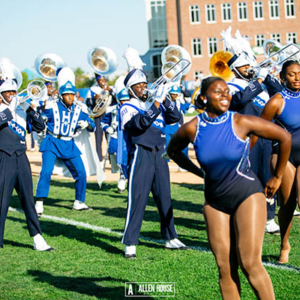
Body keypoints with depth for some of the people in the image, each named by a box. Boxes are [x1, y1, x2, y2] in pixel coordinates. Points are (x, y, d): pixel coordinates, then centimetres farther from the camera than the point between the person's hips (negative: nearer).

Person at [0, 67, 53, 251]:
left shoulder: (22, 109, 12)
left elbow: (40, 127, 9)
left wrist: (31, 109, -3)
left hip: (21, 158, 5)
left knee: (28, 199, 5)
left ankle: (38, 239, 7)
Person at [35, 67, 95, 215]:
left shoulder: (77, 110, 7)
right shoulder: (52, 107, -6)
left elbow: (92, 126, 10)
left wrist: (86, 124, -11)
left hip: (69, 145, 5)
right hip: (52, 143, -4)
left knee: (81, 173, 3)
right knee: (46, 171, -19)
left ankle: (79, 203, 20)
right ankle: (39, 204, -14)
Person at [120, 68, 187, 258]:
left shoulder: (155, 105, 18)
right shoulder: (127, 108, 0)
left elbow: (176, 117, 7)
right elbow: (142, 122, -18)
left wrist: (165, 100, -5)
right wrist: (157, 102, -21)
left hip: (159, 155, 6)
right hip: (140, 155, -6)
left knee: (165, 198, 11)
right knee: (137, 200, -8)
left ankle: (171, 238, 22)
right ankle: (130, 244, -6)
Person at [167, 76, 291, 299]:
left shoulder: (241, 122, -13)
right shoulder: (192, 128, -6)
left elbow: (284, 138, -4)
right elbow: (173, 150, 16)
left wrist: (277, 177, 3)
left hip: (247, 194, -3)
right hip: (215, 200, 3)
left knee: (250, 264, -11)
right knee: (225, 269, 3)